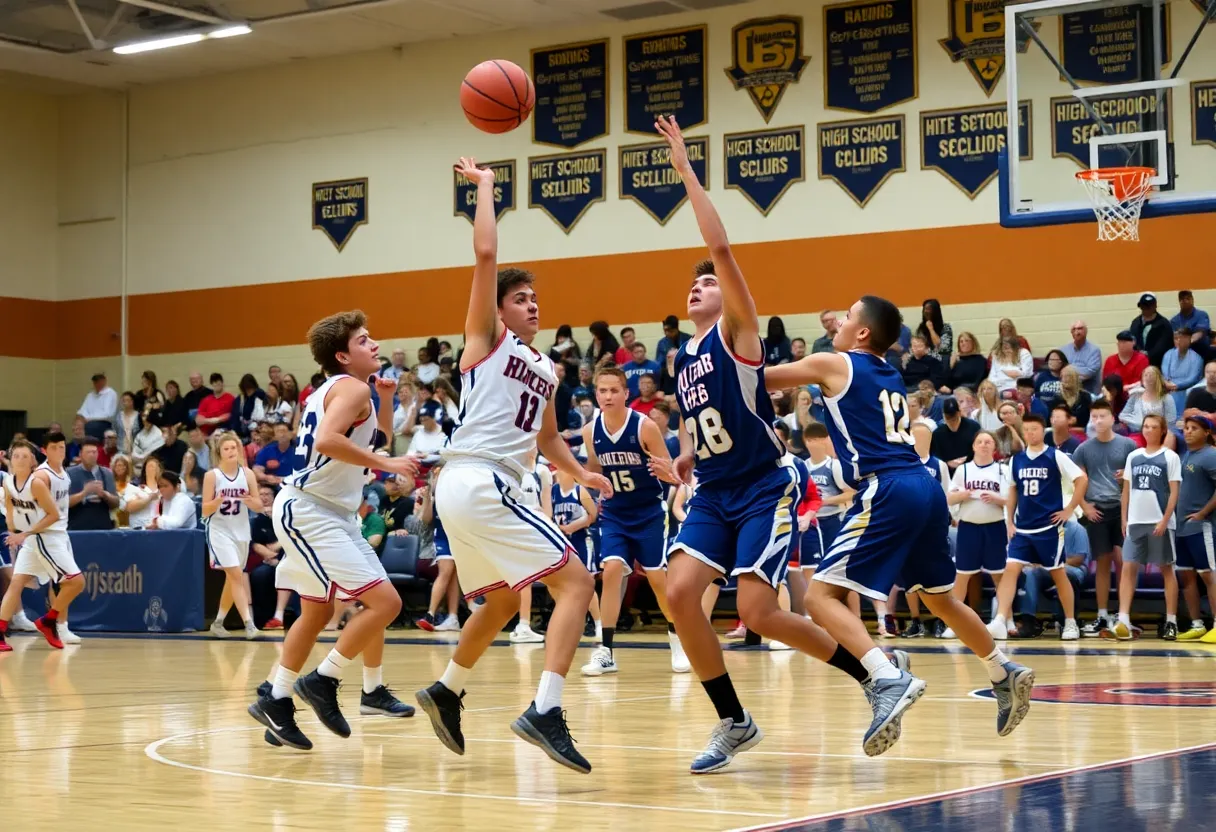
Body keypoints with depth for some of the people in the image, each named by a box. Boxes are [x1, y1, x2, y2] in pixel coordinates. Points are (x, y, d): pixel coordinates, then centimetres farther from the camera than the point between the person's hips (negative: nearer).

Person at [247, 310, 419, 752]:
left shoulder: (331, 390, 17)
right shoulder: (351, 387, -12)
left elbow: (381, 431, 33)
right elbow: (326, 440, -31)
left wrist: (385, 398, 16)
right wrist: (386, 464, -27)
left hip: (330, 513, 11)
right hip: (308, 512, -11)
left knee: (317, 613, 21)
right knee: (385, 601, -15)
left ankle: (275, 699, 31)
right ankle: (322, 681, -6)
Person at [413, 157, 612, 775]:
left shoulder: (545, 369, 23)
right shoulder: (487, 340, 1)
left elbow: (546, 436, 33)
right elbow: (485, 254, -10)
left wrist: (580, 473, 14)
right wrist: (484, 185, -1)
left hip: (465, 490, 9)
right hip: (480, 485, -9)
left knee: (502, 600, 27)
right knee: (576, 582, -14)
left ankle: (446, 693, 41)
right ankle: (544, 712, -25)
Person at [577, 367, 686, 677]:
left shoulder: (645, 427, -17)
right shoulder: (590, 431, -7)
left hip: (649, 512, -2)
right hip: (614, 514, 2)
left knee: (658, 577, -1)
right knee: (611, 570, -14)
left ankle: (678, 641, 22)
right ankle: (606, 651, -11)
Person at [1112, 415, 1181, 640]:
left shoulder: (1170, 457, -1)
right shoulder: (1133, 457, 11)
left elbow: (1174, 492, -4)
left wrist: (1164, 520, -12)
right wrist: (1124, 518, 7)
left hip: (1160, 522, -4)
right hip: (1135, 521, 4)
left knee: (1167, 569, 4)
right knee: (1128, 568, -4)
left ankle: (1171, 622, 9)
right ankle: (1123, 623, -7)